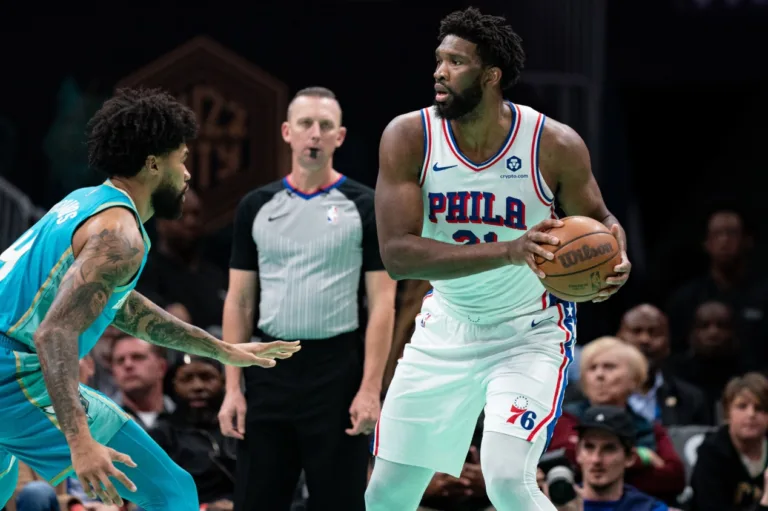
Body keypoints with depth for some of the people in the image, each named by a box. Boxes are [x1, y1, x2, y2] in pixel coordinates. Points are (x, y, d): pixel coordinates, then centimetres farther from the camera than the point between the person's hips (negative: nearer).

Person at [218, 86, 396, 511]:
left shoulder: (365, 207, -1)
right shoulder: (257, 207, 9)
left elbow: (381, 303, -3)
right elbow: (239, 301, 10)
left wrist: (370, 388, -12)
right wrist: (233, 387, 2)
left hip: (337, 370, -3)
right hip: (270, 370, 3)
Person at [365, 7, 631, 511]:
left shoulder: (555, 145, -17)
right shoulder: (408, 137, -16)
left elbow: (598, 220, 2)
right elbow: (397, 253, -25)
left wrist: (615, 257, -24)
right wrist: (508, 251, -37)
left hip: (531, 333, -3)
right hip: (445, 333, 3)